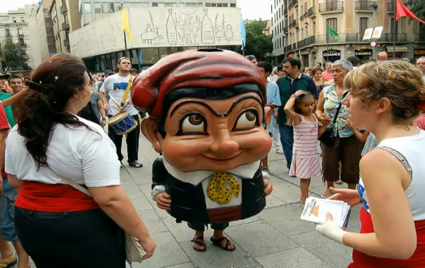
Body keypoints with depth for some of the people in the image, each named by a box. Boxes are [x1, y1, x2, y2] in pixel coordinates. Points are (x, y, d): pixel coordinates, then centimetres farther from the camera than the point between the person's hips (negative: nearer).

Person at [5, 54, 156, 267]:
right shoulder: (87, 135, -24)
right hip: (85, 230, -6)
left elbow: (15, 181, 10)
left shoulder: (17, 133, -3)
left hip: (30, 225, 6)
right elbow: (110, 199, -27)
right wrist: (143, 236, -16)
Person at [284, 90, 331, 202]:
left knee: (308, 176, 17)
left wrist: (325, 124, 0)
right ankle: (305, 198, 17)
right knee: (305, 176, 2)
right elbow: (287, 109, -38)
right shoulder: (298, 118, -17)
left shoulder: (314, 117, 6)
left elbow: (317, 134, 14)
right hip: (302, 153, -7)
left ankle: (304, 196, 31)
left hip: (313, 152, 7)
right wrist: (294, 96, -26)